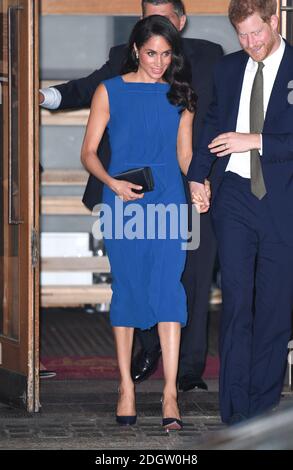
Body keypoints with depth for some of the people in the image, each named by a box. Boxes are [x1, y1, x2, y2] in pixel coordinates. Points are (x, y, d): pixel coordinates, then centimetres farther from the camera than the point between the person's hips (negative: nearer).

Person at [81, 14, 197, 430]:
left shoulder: (179, 95, 10)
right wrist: (113, 183, -15)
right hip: (121, 205, -1)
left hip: (167, 204, 1)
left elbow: (185, 154, 13)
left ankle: (170, 394, -14)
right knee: (126, 291, 3)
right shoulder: (110, 91, 4)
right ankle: (126, 386, 14)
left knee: (168, 288, -10)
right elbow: (89, 153, 3)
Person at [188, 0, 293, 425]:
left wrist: (256, 141, -15)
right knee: (236, 301, -4)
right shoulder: (228, 69, 12)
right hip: (235, 196, 3)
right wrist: (197, 176, 11)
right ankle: (235, 411, -4)